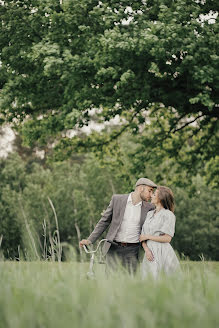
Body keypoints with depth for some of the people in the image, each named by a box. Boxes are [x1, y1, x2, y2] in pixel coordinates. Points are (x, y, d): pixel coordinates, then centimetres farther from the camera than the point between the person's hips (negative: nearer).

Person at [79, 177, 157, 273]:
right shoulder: (117, 199, 2)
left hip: (132, 251, 0)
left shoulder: (149, 208, 4)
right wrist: (90, 240, 2)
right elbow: (104, 221, 7)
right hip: (114, 249, 0)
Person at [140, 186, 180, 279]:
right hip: (150, 254, 6)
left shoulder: (168, 215, -3)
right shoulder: (149, 214, 16)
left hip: (162, 253, -6)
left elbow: (167, 238, -10)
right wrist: (147, 250, -8)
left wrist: (148, 236, -4)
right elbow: (142, 236, 11)